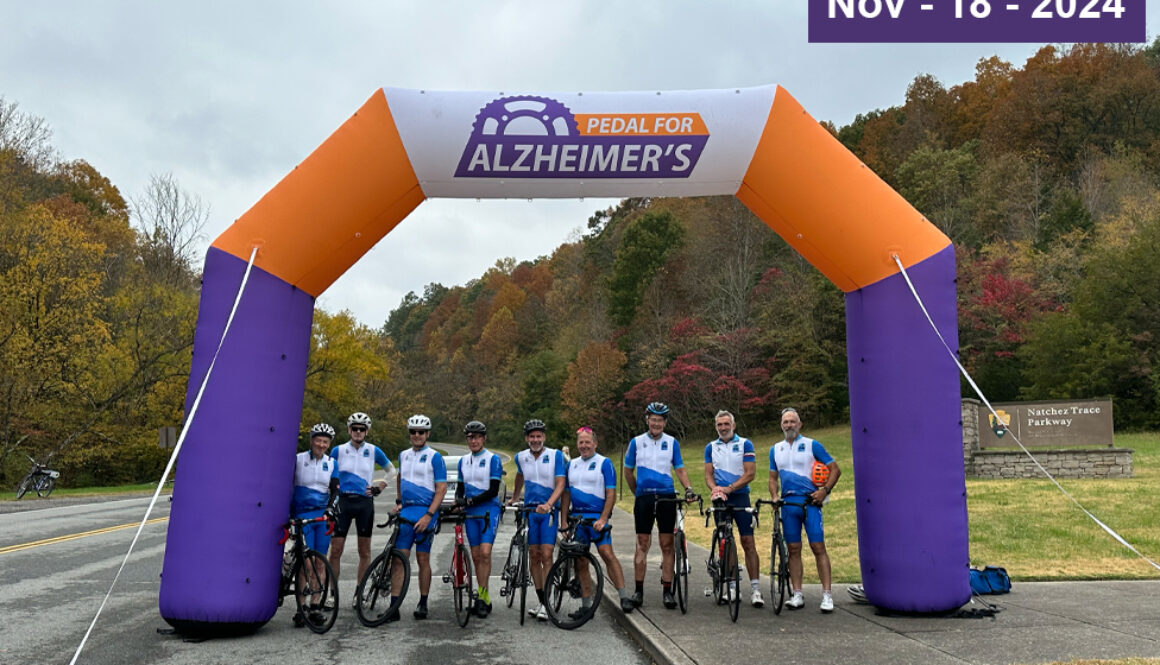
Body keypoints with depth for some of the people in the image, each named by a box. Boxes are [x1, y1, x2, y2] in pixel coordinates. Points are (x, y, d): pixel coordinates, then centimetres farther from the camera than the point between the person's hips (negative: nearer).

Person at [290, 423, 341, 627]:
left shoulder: (331, 464, 10)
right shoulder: (298, 460, 1)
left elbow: (335, 491, 5)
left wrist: (331, 507, -13)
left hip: (324, 515, 3)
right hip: (303, 514, -3)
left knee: (320, 562, 3)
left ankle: (314, 606, 13)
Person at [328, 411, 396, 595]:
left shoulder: (373, 451, 4)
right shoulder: (338, 450, 5)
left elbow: (392, 469, 16)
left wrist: (381, 484, 2)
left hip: (365, 502, 1)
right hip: (343, 501, 0)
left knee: (364, 551, 5)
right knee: (335, 550, -3)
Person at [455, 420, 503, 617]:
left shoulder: (493, 459, -5)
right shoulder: (463, 461, 12)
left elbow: (493, 491, -11)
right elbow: (460, 487, 15)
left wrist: (469, 500, -17)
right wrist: (457, 501, -6)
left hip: (489, 510, -5)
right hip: (471, 512, 5)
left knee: (485, 553, -16)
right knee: (476, 556, 4)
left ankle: (482, 596, -11)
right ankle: (484, 598, 11)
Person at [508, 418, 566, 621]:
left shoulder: (555, 455, -5)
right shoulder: (521, 457, 6)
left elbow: (560, 485, -12)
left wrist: (548, 504, -27)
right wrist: (514, 497, 36)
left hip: (549, 510, -3)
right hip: (529, 510, 3)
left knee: (546, 556, -10)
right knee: (533, 556, 4)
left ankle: (547, 604, -6)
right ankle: (541, 601, 12)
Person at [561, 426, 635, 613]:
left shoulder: (604, 463, 0)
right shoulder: (572, 464, 15)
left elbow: (611, 494, -6)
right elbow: (566, 494, 16)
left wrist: (603, 518, -17)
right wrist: (563, 521, 8)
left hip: (597, 517, -5)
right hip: (576, 517, 5)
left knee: (607, 553, -18)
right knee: (581, 561, 6)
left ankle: (624, 597, -16)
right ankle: (586, 605, 13)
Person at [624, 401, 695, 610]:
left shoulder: (672, 443, 7)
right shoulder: (636, 442, 5)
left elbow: (680, 469, 8)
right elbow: (628, 471, 14)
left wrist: (688, 488, -8)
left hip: (666, 497, 1)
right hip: (643, 497, 0)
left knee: (667, 545, 2)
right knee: (642, 544, 1)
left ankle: (667, 591, 7)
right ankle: (638, 590, 9)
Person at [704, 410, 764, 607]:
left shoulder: (745, 444, 0)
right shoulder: (711, 447, 10)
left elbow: (750, 473, -8)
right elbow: (708, 474, 6)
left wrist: (728, 488, -18)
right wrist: (714, 489, -16)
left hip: (740, 497, -3)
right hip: (720, 501, 3)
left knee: (748, 542, -8)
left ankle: (755, 589, -6)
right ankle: (731, 587, 15)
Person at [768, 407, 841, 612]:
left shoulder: (812, 445, 2)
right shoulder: (776, 449, 14)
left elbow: (835, 469, 2)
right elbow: (773, 478, 19)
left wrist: (825, 490, -10)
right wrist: (774, 497, 2)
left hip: (810, 502, -4)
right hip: (788, 503, 4)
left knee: (818, 548, -7)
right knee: (793, 550, 5)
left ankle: (827, 595, -4)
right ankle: (797, 595, 10)